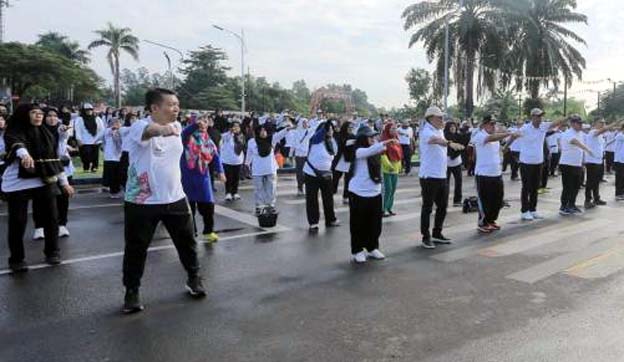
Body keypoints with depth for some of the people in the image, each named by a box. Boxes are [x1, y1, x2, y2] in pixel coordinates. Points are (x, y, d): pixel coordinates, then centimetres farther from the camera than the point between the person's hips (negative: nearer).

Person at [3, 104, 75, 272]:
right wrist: (25, 155, -52)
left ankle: (52, 252, 24)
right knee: (17, 221, -1)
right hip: (18, 184, -4)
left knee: (51, 217, 5)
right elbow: (16, 144, -29)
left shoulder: (46, 134, 11)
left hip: (45, 182, 4)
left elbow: (55, 158, 15)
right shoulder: (14, 132, -5)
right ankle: (16, 259, 14)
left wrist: (64, 182, 14)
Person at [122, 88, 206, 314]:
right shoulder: (140, 127, -18)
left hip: (175, 198, 5)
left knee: (187, 241, 14)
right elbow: (148, 131, -44)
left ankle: (194, 278, 36)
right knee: (136, 249, 6)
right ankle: (131, 291, 26)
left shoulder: (177, 127, 4)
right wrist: (162, 129, -65)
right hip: (142, 201, -5)